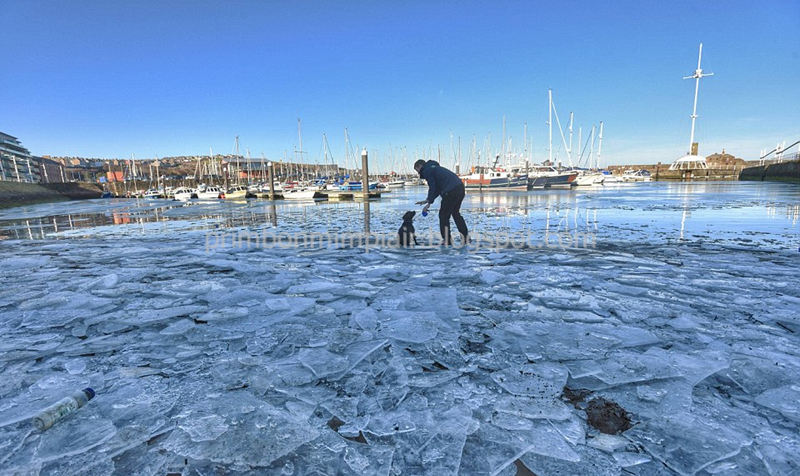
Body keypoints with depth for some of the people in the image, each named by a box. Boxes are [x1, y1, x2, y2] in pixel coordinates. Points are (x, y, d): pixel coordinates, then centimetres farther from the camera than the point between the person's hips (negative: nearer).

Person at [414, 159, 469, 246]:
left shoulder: (426, 171, 2)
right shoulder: (434, 168, 30)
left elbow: (432, 187, -5)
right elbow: (437, 188, 28)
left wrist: (429, 203, 0)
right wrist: (427, 200, 24)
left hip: (451, 191, -9)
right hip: (460, 187, 10)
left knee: (443, 215, 2)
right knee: (456, 213, 22)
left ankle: (446, 240, 6)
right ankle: (466, 237, 24)